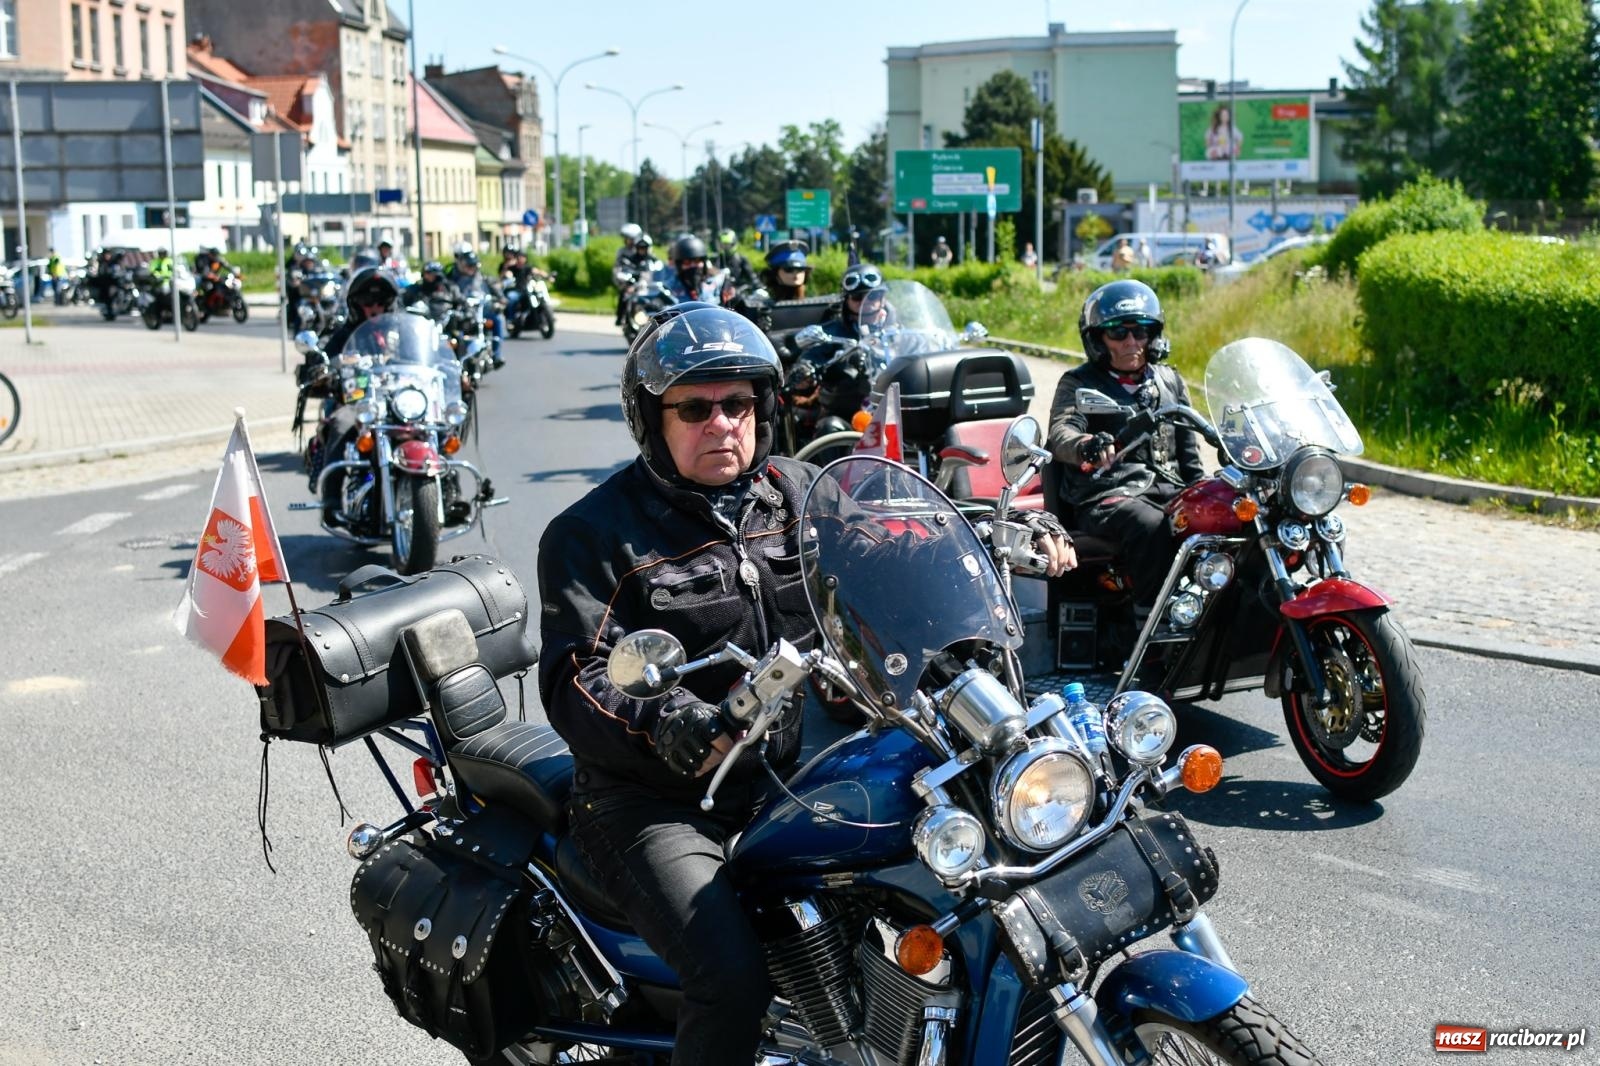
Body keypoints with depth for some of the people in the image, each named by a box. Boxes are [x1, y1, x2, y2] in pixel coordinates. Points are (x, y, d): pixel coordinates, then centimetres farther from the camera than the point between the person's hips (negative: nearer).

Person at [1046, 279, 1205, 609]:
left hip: (1169, 490, 5)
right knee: (1152, 528, -37)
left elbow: (1189, 451, 27)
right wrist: (1084, 445, -39)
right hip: (1107, 495, -5)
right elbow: (1060, 433, -15)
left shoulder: (1170, 381, 22)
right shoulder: (1079, 383, 6)